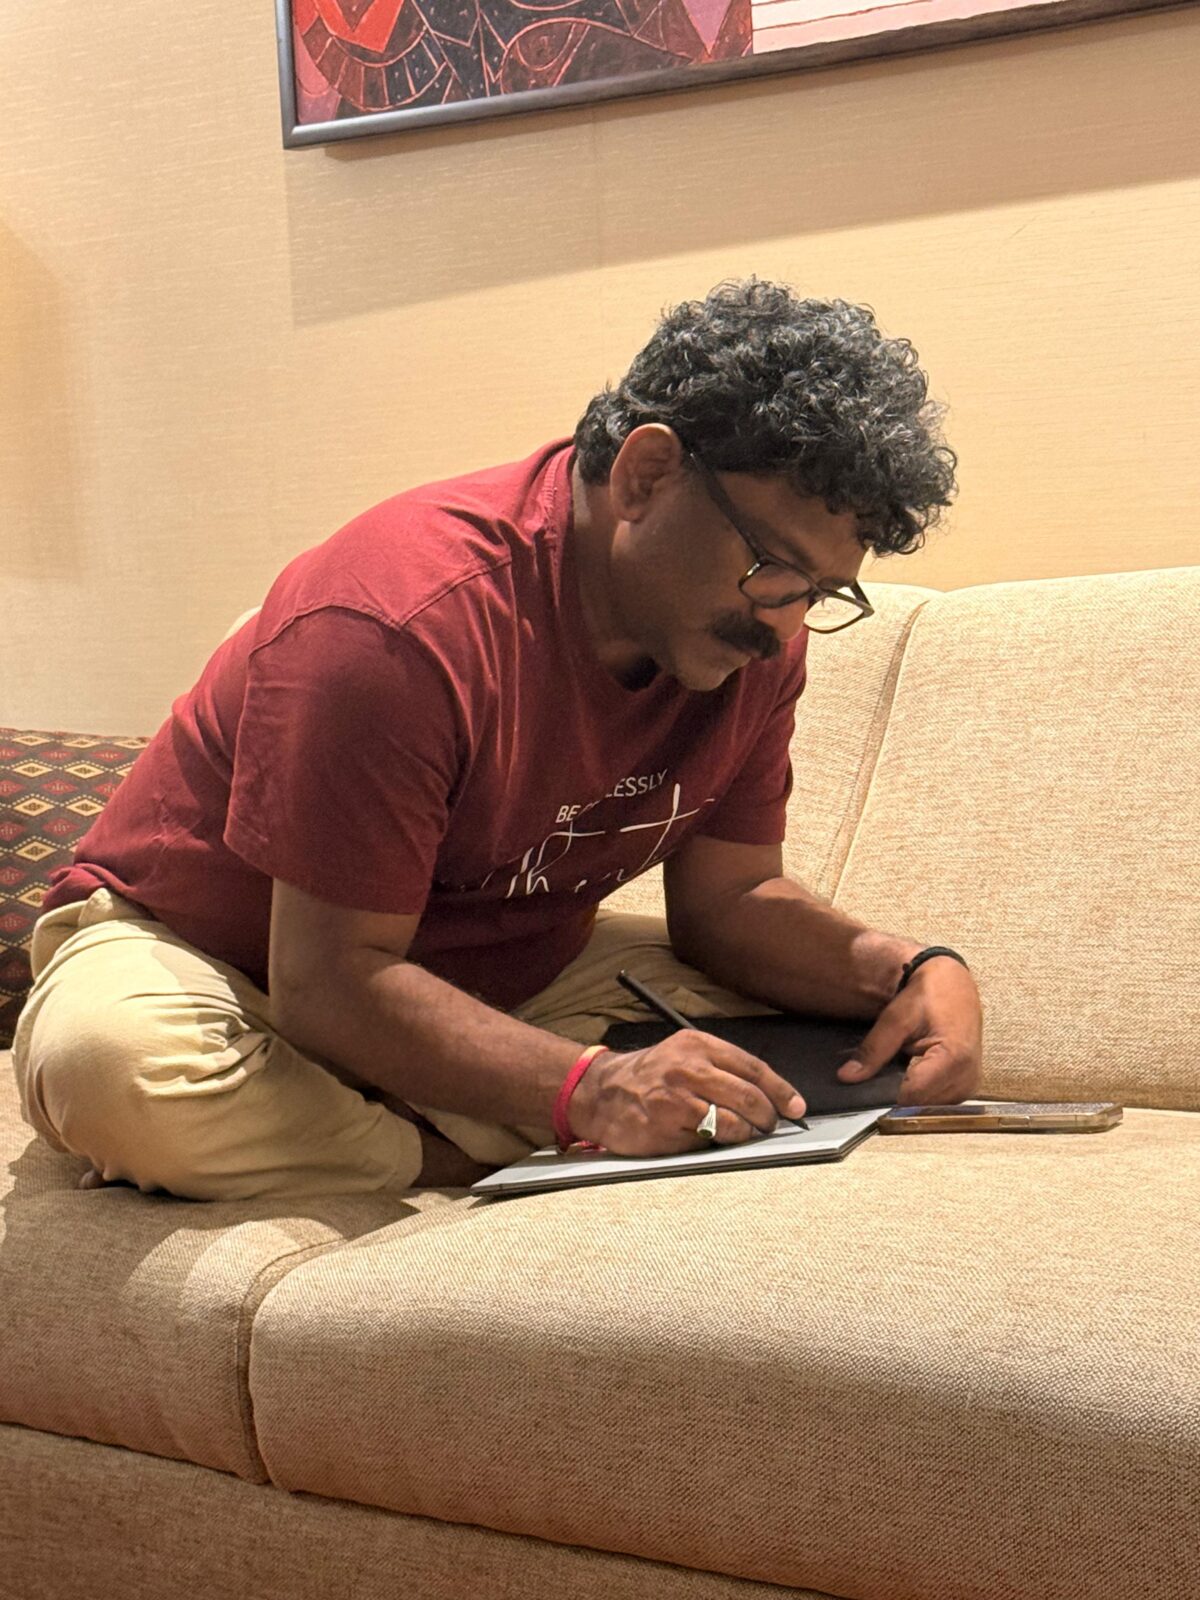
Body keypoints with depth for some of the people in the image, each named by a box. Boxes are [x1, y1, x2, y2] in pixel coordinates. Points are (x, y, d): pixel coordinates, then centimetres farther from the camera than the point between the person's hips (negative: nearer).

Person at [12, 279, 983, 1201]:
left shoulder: (756, 632, -8)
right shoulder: (401, 626, -31)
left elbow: (729, 897, -1)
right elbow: (330, 983, -30)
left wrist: (907, 971, -21)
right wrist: (586, 1090, -44)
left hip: (503, 980, 6)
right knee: (106, 1060, -39)